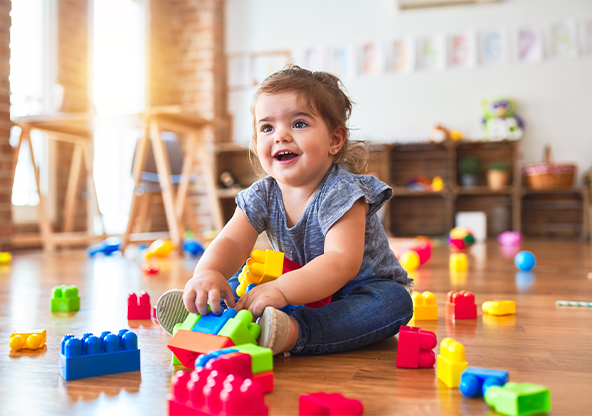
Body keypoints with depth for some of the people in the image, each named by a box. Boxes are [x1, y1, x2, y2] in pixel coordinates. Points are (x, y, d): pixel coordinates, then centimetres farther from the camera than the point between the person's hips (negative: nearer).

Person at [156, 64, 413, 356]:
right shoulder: (261, 197, -8)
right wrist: (208, 273, -42)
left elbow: (342, 262, -38)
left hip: (362, 287, -4)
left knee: (394, 301, -36)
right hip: (304, 287, 5)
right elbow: (231, 242, -18)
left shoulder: (341, 193, -26)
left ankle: (293, 332, -50)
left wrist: (282, 290, -52)